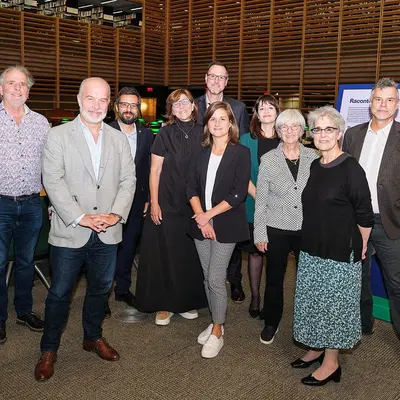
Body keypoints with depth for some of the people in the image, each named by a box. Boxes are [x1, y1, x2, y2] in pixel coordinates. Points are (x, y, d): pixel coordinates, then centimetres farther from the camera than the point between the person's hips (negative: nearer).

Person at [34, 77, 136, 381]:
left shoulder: (118, 139, 9)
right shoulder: (58, 136, -3)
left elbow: (128, 180, 4)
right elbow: (53, 181, -10)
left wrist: (117, 213, -11)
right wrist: (80, 217, -18)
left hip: (108, 232, 4)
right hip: (70, 231, -3)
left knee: (101, 288, 17)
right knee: (60, 294, 7)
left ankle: (93, 337, 38)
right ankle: (49, 350, 25)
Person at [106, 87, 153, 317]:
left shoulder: (147, 135, 5)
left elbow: (150, 170, 8)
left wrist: (148, 199, 4)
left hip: (136, 201, 4)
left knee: (129, 246, 15)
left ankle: (123, 288, 32)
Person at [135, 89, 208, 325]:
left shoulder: (202, 133, 5)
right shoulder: (165, 134, -3)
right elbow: (155, 171, -3)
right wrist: (154, 203, -8)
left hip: (194, 205, 3)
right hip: (167, 204, -2)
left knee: (190, 254, 9)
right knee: (165, 254, 3)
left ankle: (186, 302, 25)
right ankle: (164, 304, 17)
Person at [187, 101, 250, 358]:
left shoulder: (241, 152, -5)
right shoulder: (202, 153, 10)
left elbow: (239, 194, -12)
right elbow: (192, 187, 5)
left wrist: (209, 215, -13)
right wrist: (200, 216, -10)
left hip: (226, 224, -5)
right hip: (202, 223, 5)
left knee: (216, 279, -5)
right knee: (208, 278, 12)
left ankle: (217, 333, 10)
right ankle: (216, 323, 29)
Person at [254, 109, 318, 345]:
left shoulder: (313, 157, -1)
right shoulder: (268, 160, -3)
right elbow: (261, 200, -1)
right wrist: (260, 233, -3)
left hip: (307, 229, 1)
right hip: (277, 229, -1)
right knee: (274, 279, 10)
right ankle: (271, 323, 30)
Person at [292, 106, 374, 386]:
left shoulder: (350, 168, -15)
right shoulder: (314, 167, 5)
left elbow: (364, 215, -12)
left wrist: (360, 247, -3)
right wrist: (310, 242, 13)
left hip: (340, 253, -6)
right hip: (311, 250, 7)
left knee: (334, 304, 5)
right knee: (315, 303, 17)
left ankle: (331, 363, 21)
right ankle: (318, 348, 36)